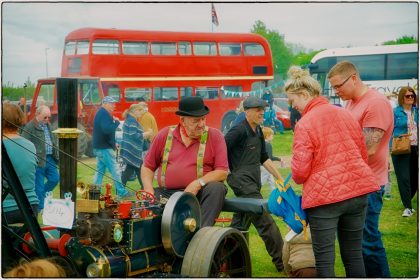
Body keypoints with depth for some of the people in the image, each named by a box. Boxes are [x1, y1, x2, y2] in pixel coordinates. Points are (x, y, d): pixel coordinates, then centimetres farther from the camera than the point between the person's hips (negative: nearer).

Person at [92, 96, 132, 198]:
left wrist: (113, 143, 17)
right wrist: (117, 122, -16)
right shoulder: (104, 114, -16)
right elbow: (108, 129, -30)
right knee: (115, 171, -4)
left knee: (100, 171, 12)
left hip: (100, 147, 10)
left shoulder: (100, 113, 17)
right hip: (105, 148, -10)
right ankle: (122, 192, 1)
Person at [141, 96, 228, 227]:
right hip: (166, 194, 2)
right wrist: (149, 191, -4)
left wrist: (198, 183, -19)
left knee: (216, 188, -31)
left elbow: (222, 172, -5)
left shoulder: (215, 136, 2)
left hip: (199, 193, -1)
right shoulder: (164, 135, 8)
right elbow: (147, 167, 14)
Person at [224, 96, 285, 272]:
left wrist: (279, 178, 20)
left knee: (240, 225, 14)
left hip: (253, 183, 9)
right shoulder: (239, 131, -14)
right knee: (266, 224, -7)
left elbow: (264, 158, 21)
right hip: (243, 183, -9)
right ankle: (282, 262, -1)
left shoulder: (258, 132, 13)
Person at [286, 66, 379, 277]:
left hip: (324, 195, -6)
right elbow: (363, 155, 16)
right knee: (354, 254, 14)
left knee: (324, 259, 1)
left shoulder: (304, 124, -11)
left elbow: (300, 171, -13)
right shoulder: (345, 114, 9)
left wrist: (296, 178, 9)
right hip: (358, 190, 6)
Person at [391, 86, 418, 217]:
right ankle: (408, 207, 0)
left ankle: (407, 200, 29)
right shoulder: (395, 112, -4)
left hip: (415, 149, 5)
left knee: (415, 177, 9)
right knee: (404, 178, -6)